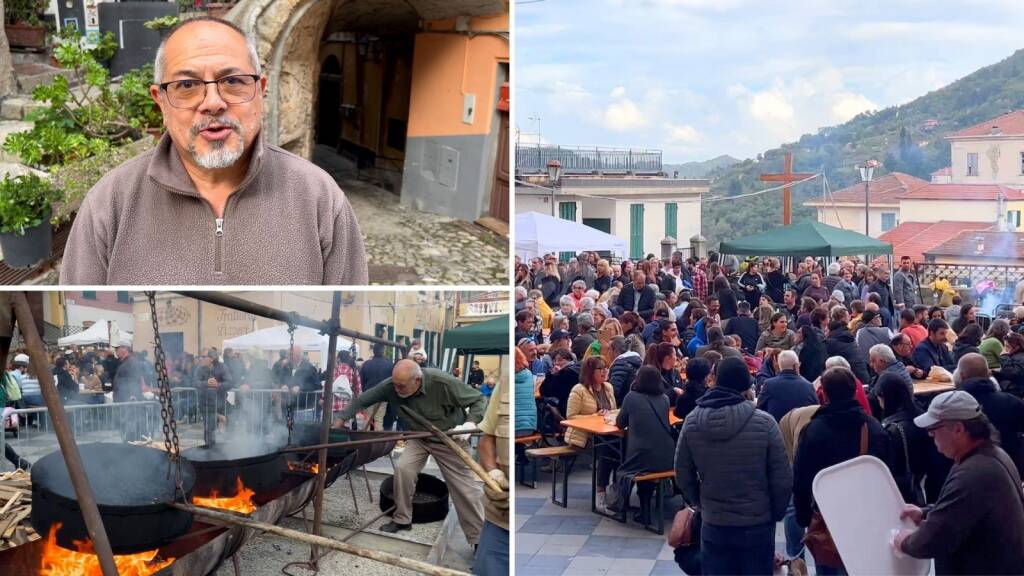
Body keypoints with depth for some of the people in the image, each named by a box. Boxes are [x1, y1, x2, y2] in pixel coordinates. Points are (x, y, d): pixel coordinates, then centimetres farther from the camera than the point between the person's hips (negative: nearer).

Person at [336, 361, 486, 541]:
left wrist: (469, 424, -39)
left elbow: (479, 400, -23)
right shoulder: (390, 387, -23)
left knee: (464, 489, -2)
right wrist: (341, 418, -19)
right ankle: (402, 519, 2)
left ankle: (478, 539, 13)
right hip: (418, 437, 4)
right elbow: (363, 400, -11)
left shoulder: (443, 383, -33)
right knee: (403, 468, -19)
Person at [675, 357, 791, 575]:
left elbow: (683, 477, 0)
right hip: (758, 524, -2)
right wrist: (777, 514, 5)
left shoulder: (692, 422, -9)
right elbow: (782, 479, -12)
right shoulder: (764, 422, -17)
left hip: (713, 524, 2)